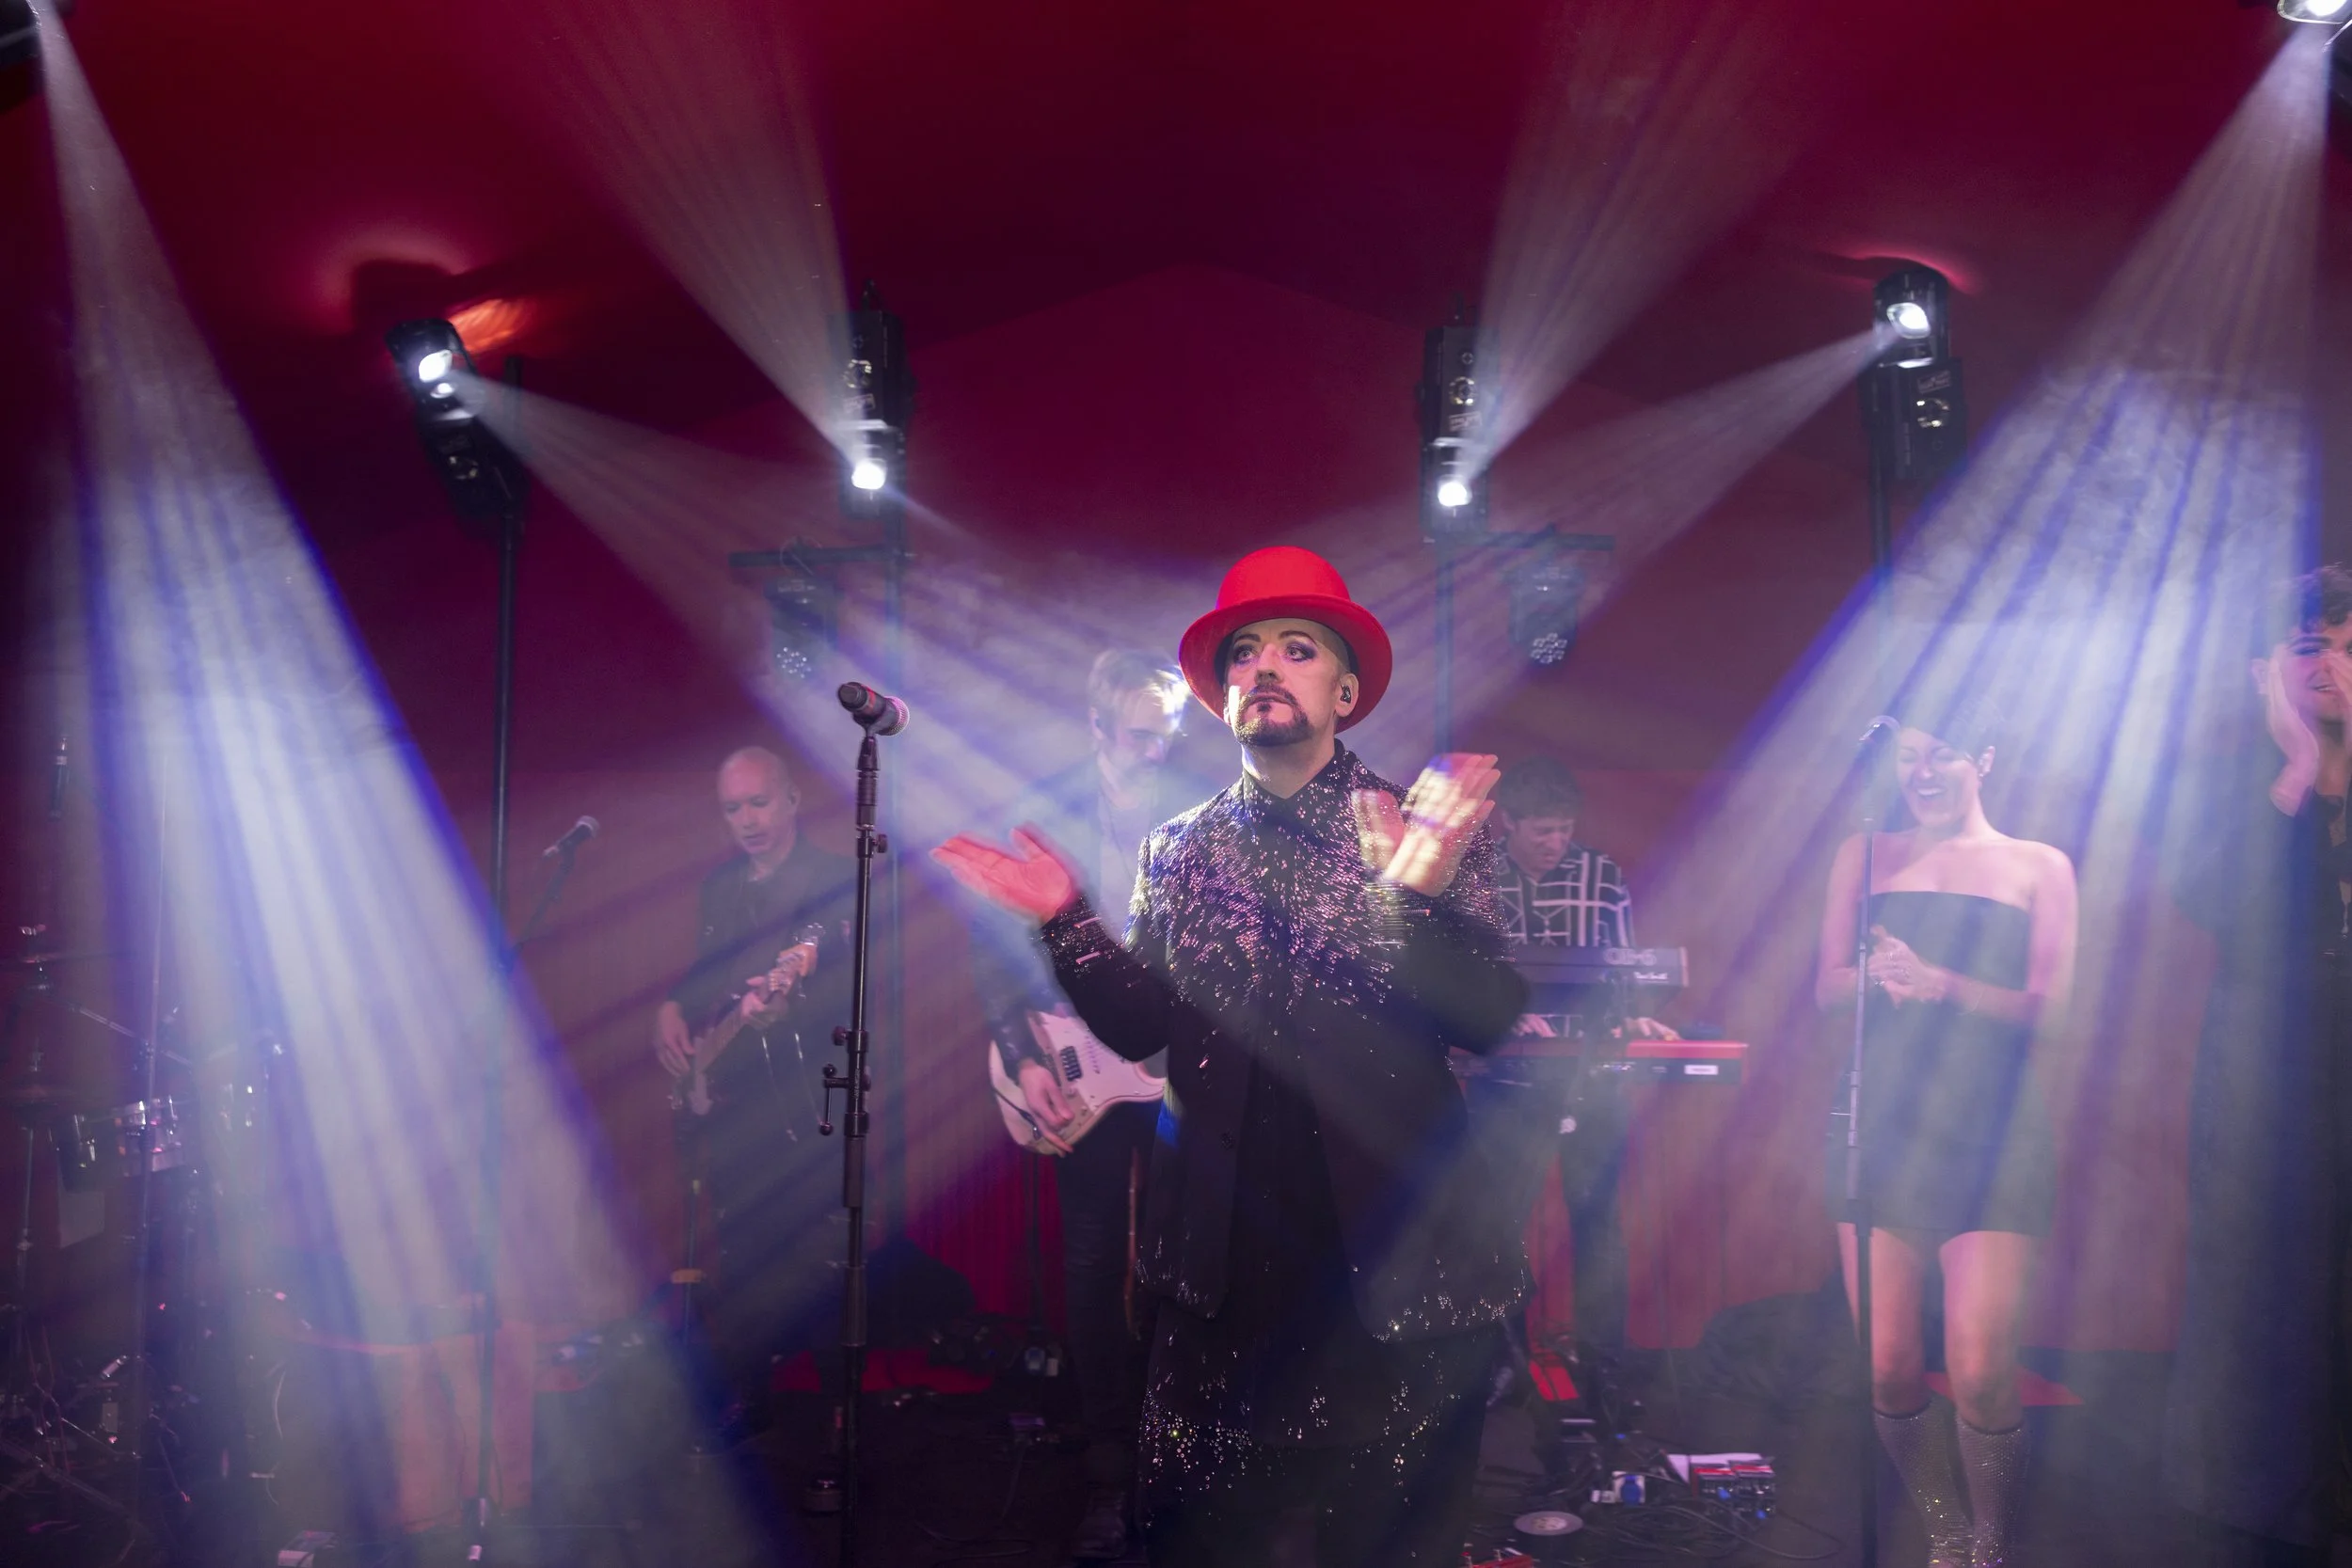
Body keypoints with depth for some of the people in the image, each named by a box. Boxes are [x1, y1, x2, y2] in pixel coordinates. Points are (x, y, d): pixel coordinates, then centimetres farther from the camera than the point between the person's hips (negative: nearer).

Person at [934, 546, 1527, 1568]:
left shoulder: (1430, 829, -2)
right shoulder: (1179, 849, 8)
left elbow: (1487, 1020, -12)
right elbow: (1142, 1026, 3)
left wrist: (1418, 892, -28)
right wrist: (1068, 919, -10)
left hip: (1397, 1253, -2)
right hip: (1225, 1256, 2)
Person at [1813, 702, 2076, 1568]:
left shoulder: (2039, 868, 9)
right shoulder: (1866, 855, 14)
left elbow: (2045, 1006, -1)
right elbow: (1826, 986, 9)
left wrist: (1939, 982, -18)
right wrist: (1876, 975, -14)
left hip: (1991, 1130, -2)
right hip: (1882, 1120, 2)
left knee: (1981, 1372, -11)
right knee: (1886, 1367, 0)